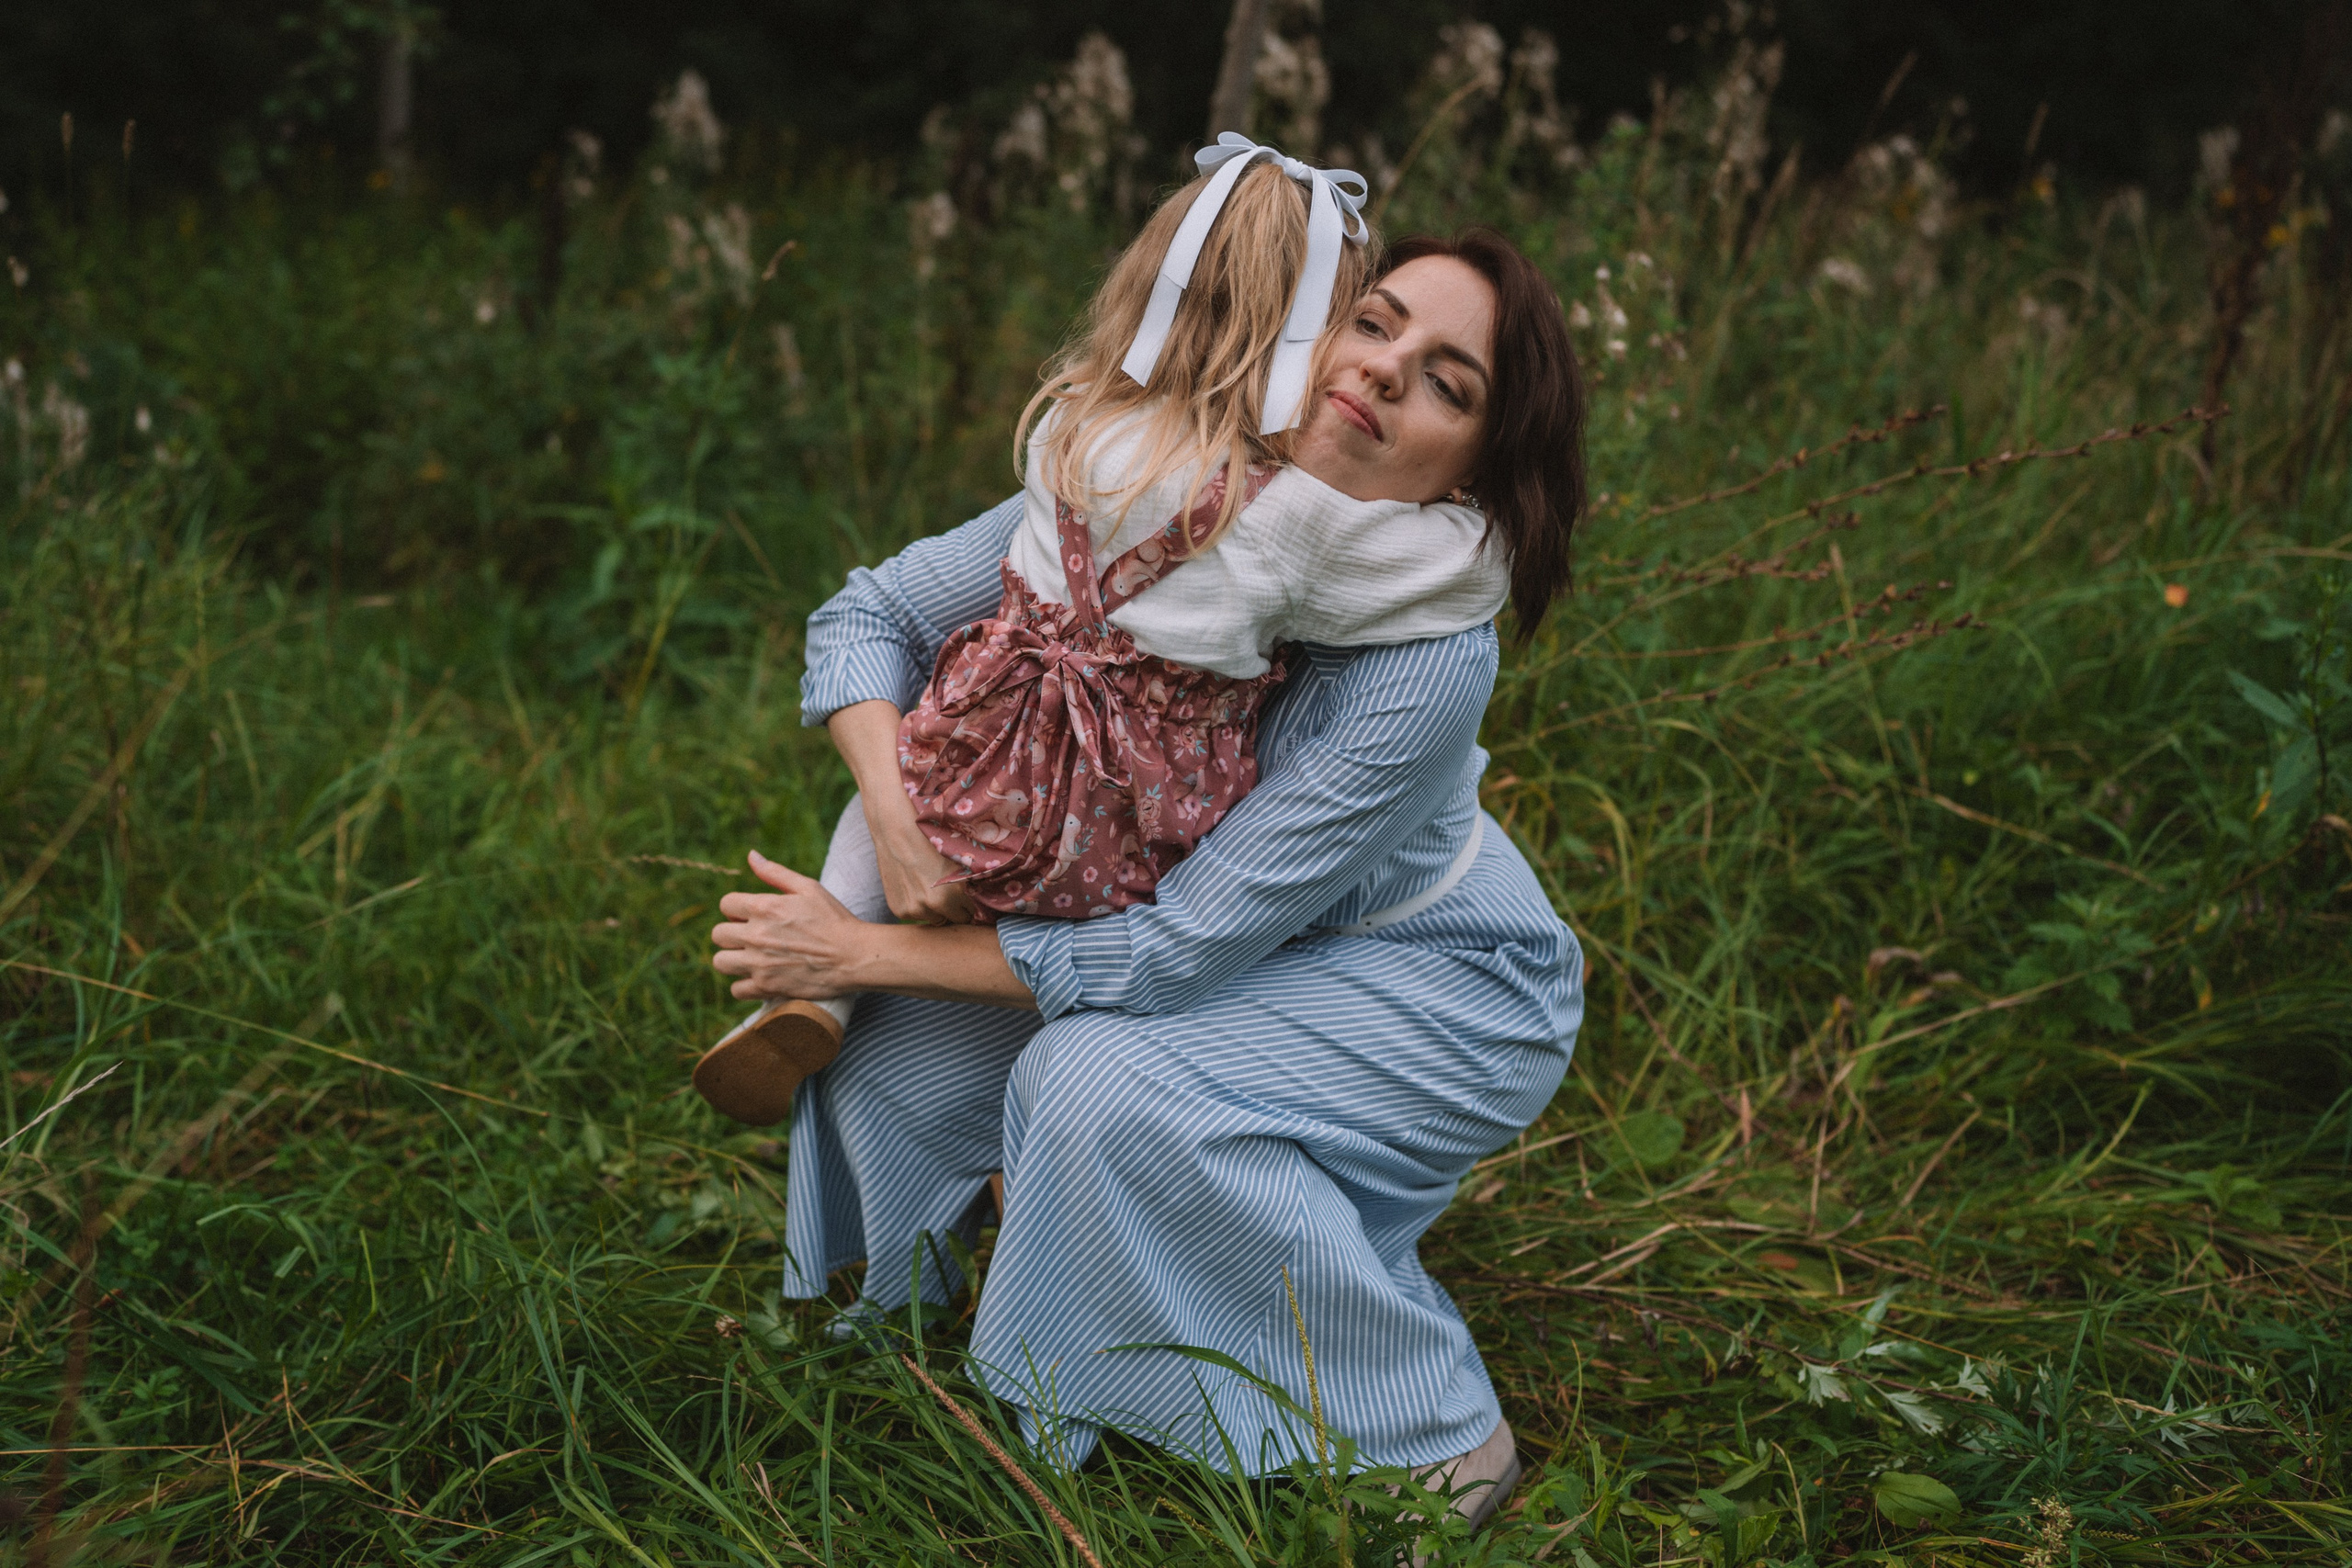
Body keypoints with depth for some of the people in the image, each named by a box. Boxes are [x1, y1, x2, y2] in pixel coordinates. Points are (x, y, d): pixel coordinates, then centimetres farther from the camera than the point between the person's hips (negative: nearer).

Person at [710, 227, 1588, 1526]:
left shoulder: (1433, 660, -34)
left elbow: (1179, 953, -31)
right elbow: (872, 613, -10)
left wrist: (870, 949, -26)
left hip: (1444, 983, -5)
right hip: (1245, 953, 5)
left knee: (1101, 1077, -31)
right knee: (888, 1057, -11)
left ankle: (1433, 1442, -13)